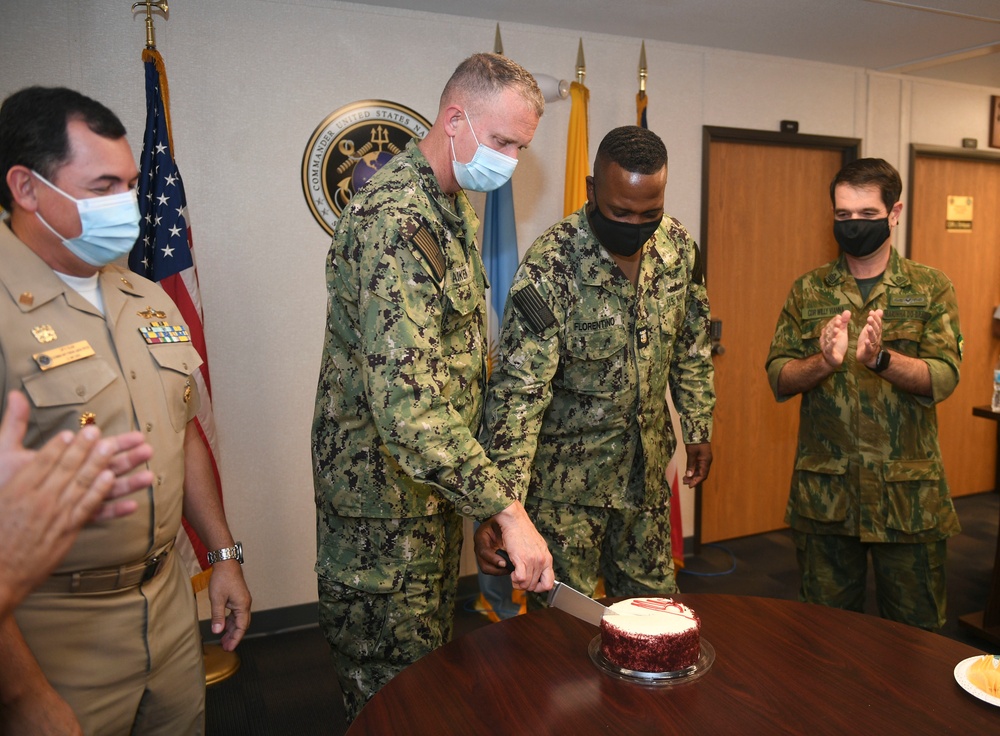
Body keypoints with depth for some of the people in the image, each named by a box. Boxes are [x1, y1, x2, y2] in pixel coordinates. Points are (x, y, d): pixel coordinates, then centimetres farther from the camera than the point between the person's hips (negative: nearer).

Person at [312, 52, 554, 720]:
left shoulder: (460, 203, 8)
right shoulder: (394, 219, -26)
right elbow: (405, 405, -34)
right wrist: (509, 511, -33)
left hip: (437, 475, 9)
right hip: (384, 491, -9)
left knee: (432, 647, 25)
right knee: (392, 675, 9)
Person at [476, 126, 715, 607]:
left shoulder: (678, 246, -5)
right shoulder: (549, 266, -23)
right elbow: (519, 390, -26)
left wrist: (698, 427, 11)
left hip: (647, 465, 6)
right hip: (566, 474, -5)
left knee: (653, 601, 21)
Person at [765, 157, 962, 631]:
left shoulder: (931, 288, 2)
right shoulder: (808, 290, 4)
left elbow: (944, 378, -10)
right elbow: (778, 379, -3)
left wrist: (881, 359, -28)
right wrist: (824, 362, -23)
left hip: (908, 492, -1)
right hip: (824, 490, 1)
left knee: (915, 629, 13)